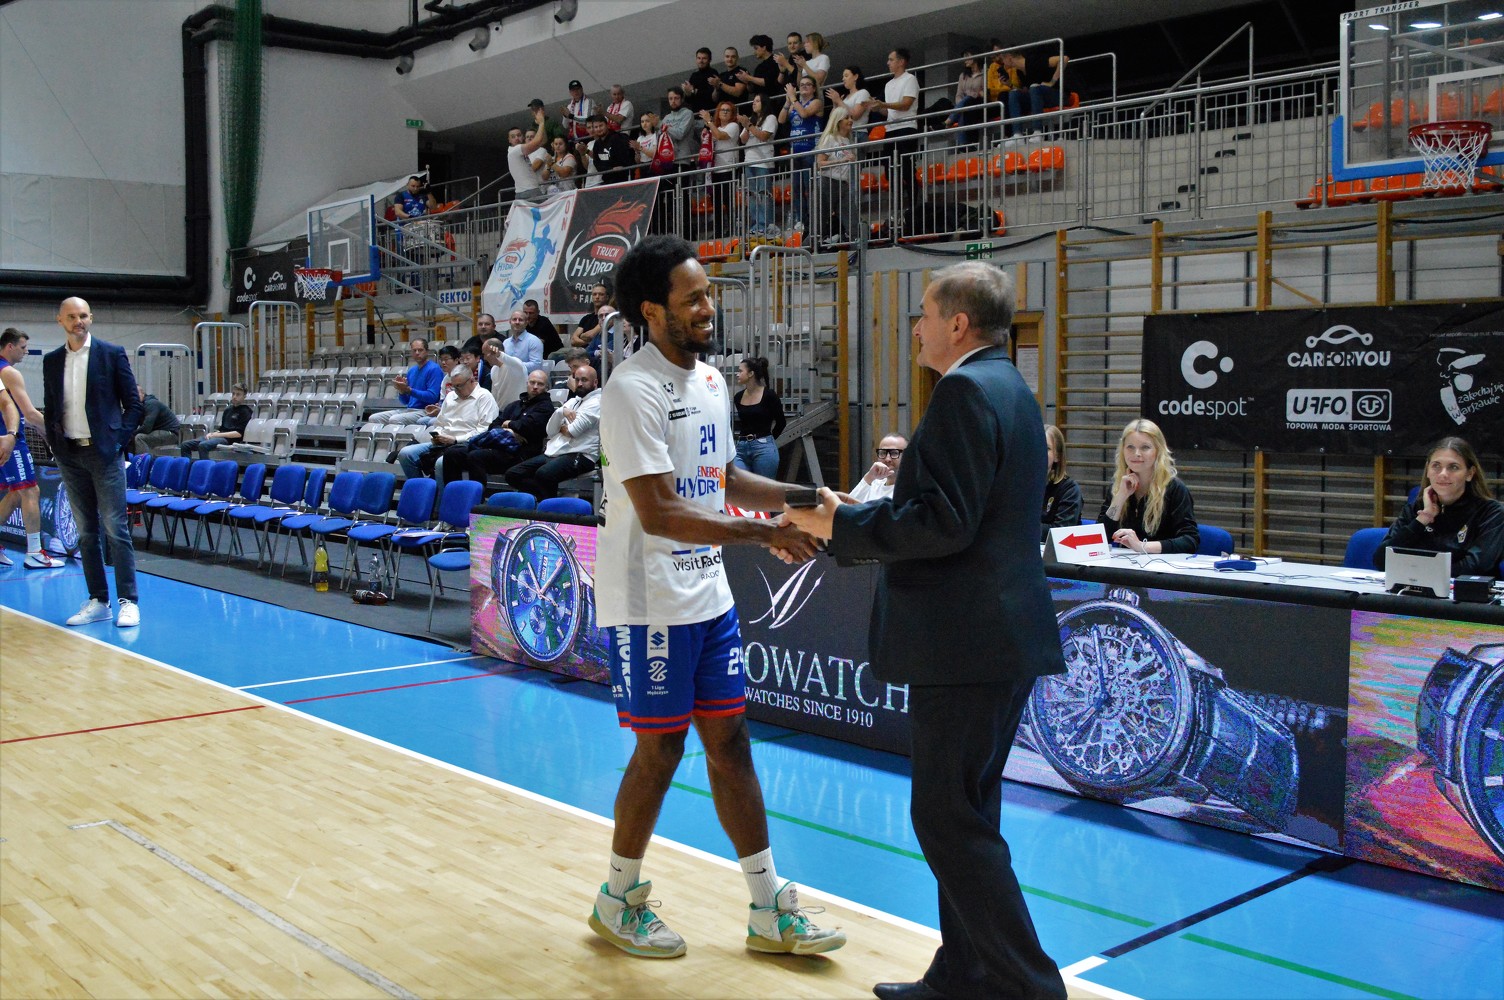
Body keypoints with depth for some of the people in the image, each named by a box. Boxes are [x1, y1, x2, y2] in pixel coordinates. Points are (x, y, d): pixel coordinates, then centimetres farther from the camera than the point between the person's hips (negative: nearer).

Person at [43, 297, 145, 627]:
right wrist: (55, 445, 4)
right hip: (69, 455, 4)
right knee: (87, 532, 8)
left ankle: (127, 601, -2)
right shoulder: (52, 361, 11)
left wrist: (120, 440, -8)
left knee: (116, 528, -6)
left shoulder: (112, 353, -1)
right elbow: (49, 408, 16)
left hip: (104, 452, -4)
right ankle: (98, 601, 13)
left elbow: (133, 402, -1)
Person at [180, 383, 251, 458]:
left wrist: (218, 435, -12)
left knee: (203, 445, -34)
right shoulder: (228, 409, 22)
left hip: (229, 439, -8)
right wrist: (212, 433, 3)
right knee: (185, 445, -4)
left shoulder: (245, 411, -2)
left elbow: (239, 433, -11)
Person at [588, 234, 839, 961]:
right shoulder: (634, 391, -18)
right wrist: (762, 534, -27)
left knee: (728, 739, 10)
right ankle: (618, 901, 24)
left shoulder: (710, 380, 9)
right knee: (660, 748, 2)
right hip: (650, 605, -8)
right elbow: (657, 514, -24)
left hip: (708, 597, 8)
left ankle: (769, 910, 19)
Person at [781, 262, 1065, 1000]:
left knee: (950, 819, -2)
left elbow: (943, 523, -23)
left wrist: (840, 526, -12)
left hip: (966, 642, -10)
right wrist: (854, 518, 17)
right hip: (1000, 634, 10)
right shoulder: (1010, 389, 16)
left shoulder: (967, 390, -16)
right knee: (965, 814, 17)